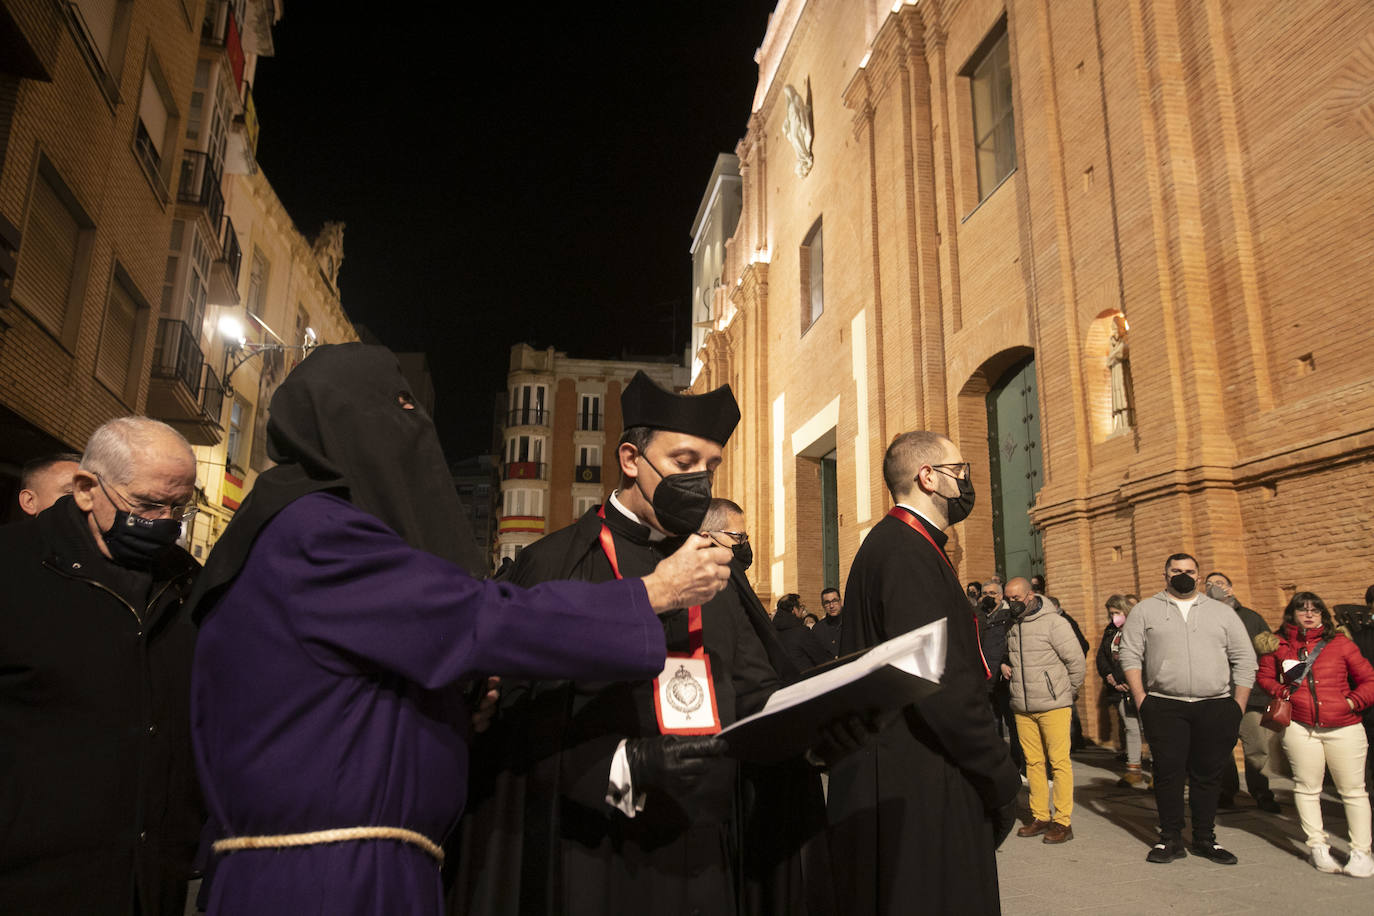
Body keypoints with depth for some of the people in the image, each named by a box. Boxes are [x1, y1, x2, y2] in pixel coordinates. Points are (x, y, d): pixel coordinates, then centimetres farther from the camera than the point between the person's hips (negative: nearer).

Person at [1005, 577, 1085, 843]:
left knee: (1059, 762, -2)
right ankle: (1040, 817, 18)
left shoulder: (1053, 622, -8)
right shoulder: (1011, 626, 10)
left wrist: (1067, 693, 3)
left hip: (1052, 706, -5)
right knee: (1033, 762, 9)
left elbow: (1077, 664, -5)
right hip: (1022, 708, 6)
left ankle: (1063, 822, 6)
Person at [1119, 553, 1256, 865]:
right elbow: (1131, 656, 3)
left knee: (1208, 774, 6)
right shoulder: (1145, 611, 7)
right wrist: (1141, 700, -5)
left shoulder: (1223, 612, 13)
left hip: (1216, 707, 2)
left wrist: (1239, 706, 3)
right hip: (1165, 708, -1)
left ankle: (1205, 839, 20)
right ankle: (1170, 839, 10)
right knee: (1168, 772, -1)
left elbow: (1244, 659, 11)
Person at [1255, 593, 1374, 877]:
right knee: (1307, 787, 4)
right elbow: (1265, 676, 18)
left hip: (1344, 727, 0)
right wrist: (1283, 693, 0)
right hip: (1300, 727, 1)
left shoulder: (1340, 643, 4)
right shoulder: (1280, 645, 6)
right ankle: (1317, 845, 14)